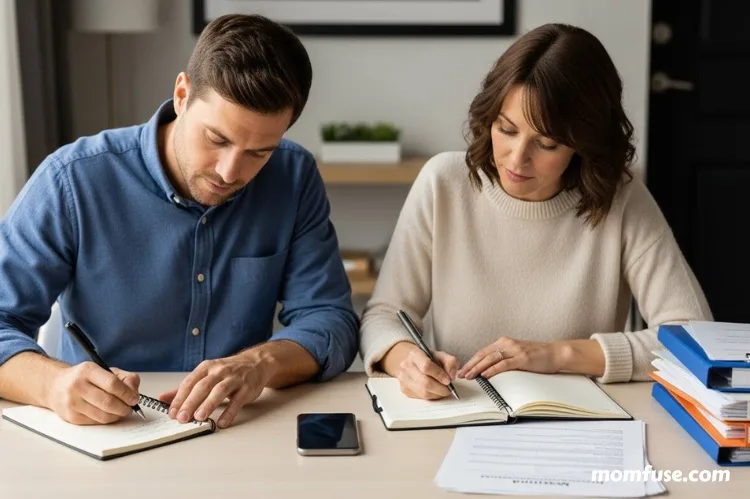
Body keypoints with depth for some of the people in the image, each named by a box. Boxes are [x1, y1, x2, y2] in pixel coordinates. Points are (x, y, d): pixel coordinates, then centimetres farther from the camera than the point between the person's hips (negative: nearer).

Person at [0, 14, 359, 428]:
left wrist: (263, 362, -25)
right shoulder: (72, 182, -12)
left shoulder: (295, 179, -4)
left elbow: (331, 320, -5)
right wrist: (54, 382, -31)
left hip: (242, 434, 1)